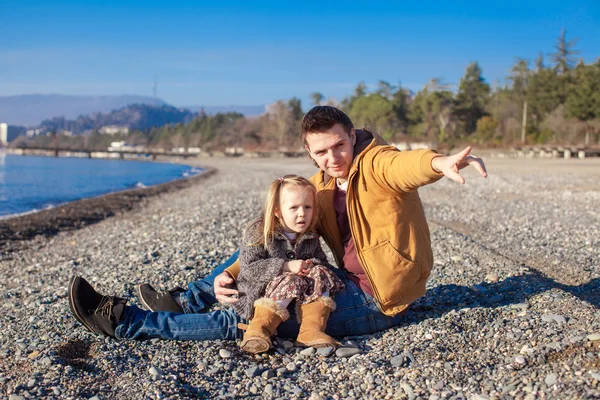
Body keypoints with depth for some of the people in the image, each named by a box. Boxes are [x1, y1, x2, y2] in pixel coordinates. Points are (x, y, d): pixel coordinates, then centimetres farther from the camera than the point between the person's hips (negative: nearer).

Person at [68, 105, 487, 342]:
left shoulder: (375, 164, -15)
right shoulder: (321, 187, 6)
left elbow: (407, 164, -39)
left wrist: (440, 162, -63)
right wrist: (231, 273, -10)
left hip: (375, 302, -7)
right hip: (350, 283, 7)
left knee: (243, 320, -12)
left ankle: (126, 322, -4)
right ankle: (186, 301, 16)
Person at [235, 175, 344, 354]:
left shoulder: (310, 237, 5)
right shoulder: (258, 233, -11)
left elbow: (322, 261, 14)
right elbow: (248, 268, -18)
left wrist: (312, 264, -13)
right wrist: (286, 267, -25)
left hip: (300, 299, 5)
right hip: (261, 292, -5)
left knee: (320, 274, -18)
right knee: (292, 281, -31)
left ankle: (312, 330, -30)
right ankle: (259, 329, -39)